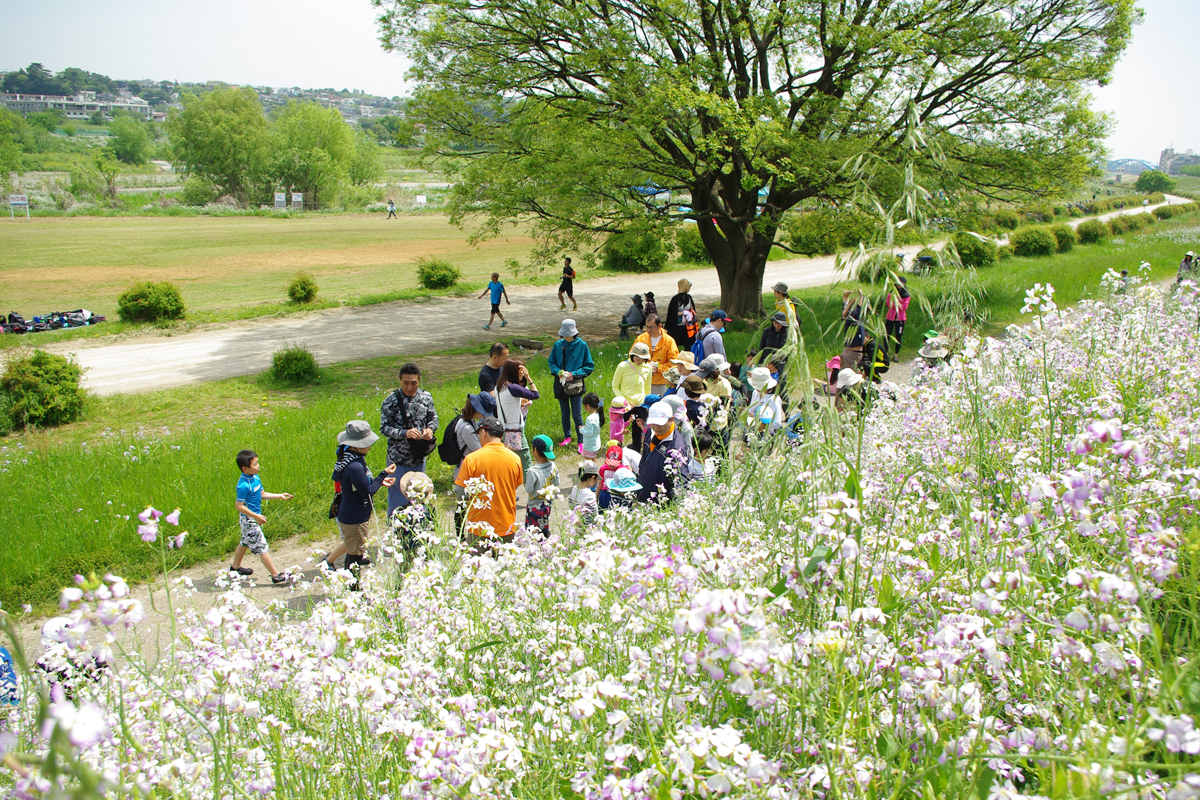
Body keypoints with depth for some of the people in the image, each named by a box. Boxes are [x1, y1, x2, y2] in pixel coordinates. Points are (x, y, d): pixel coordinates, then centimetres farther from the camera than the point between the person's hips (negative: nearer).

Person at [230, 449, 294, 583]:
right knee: (261, 547, -5)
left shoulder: (256, 478, 1)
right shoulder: (244, 485, -27)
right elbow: (239, 505, -24)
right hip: (249, 519, -10)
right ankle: (276, 575, -1)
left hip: (254, 518, 10)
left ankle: (235, 567, 46)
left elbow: (262, 494, 13)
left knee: (245, 542, 26)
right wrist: (256, 516, -26)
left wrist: (279, 496, 7)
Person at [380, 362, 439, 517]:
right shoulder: (391, 401, -14)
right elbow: (384, 428, -13)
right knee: (397, 500, 2)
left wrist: (430, 428, -14)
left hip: (420, 457, 5)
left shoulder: (426, 397, -1)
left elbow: (433, 417, 9)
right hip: (398, 460, -5)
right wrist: (405, 433, -28)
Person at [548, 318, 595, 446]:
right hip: (561, 384, 3)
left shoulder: (582, 345, -7)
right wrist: (557, 371, -10)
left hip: (576, 384, -3)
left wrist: (575, 374, -14)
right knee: (565, 413, 14)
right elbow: (551, 362, 11)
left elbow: (589, 366, -2)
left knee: (577, 415, -6)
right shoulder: (558, 345, 0)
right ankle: (567, 437, 30)